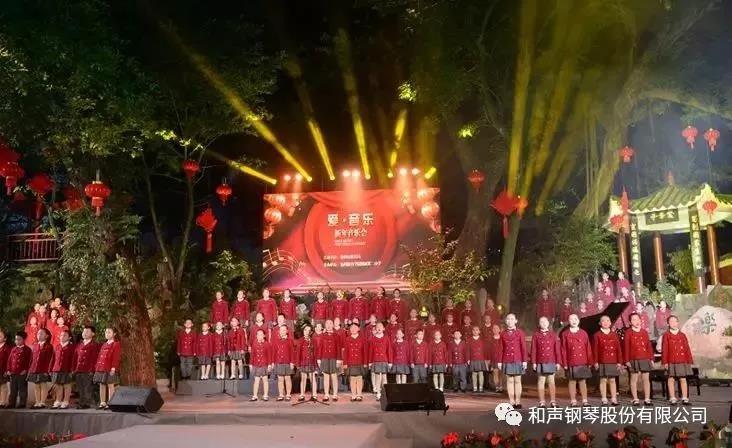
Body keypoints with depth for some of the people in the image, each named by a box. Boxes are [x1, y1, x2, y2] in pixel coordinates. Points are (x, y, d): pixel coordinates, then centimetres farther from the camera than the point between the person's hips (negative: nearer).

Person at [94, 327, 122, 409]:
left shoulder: (116, 344, -3)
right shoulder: (104, 345, 18)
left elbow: (116, 357, -11)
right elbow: (99, 357, 19)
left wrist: (113, 368, -18)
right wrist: (97, 367, 10)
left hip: (110, 369, -7)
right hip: (101, 368, 7)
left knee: (110, 385, -5)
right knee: (102, 385, 9)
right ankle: (102, 403, 14)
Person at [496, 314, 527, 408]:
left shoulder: (520, 333, 1)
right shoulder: (503, 333, 6)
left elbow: (523, 347, -1)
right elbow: (500, 348, 6)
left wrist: (525, 360, -6)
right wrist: (499, 361, 3)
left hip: (518, 360, -1)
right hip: (507, 361, 1)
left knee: (517, 380, 4)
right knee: (510, 381, 4)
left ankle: (517, 402, 9)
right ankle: (511, 402, 8)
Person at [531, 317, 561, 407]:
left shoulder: (553, 335, 6)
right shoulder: (536, 335, 3)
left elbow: (557, 349, 4)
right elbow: (533, 350, 1)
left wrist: (558, 362, 0)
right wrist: (533, 362, -5)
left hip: (551, 362, 1)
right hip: (540, 362, -1)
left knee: (551, 382, 6)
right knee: (541, 381, 3)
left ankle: (553, 401, 10)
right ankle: (542, 402, 8)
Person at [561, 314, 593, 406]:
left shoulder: (584, 333, 7)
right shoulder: (565, 334, 3)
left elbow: (588, 348, 6)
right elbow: (563, 350, 0)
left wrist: (589, 362, 2)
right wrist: (564, 363, -4)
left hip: (583, 362, 1)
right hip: (571, 363, -1)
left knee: (583, 381, 4)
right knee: (572, 381, 4)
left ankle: (585, 401, 9)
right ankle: (573, 401, 9)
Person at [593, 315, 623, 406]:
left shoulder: (614, 335, 8)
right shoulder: (597, 335, 1)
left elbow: (618, 349, 6)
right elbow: (595, 350, -2)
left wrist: (619, 362, 1)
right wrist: (596, 362, -8)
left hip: (613, 362, 2)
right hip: (602, 362, -2)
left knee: (612, 380, 7)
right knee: (603, 380, 1)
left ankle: (614, 399, 12)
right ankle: (604, 400, 6)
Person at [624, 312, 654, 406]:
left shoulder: (644, 332, 11)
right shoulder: (628, 333, 0)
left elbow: (649, 346, 11)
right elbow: (626, 347, -3)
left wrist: (651, 358, 6)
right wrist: (627, 360, -8)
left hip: (645, 359, 3)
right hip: (634, 360, -3)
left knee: (646, 379, 5)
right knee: (634, 380, 1)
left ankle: (647, 399, 10)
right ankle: (635, 399, 7)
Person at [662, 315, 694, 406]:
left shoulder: (682, 335, 8)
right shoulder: (666, 335, 0)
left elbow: (687, 348, 7)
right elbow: (664, 349, -3)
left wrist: (689, 361, 3)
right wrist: (665, 362, -7)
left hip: (682, 361, 2)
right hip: (671, 362, -2)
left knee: (683, 379, 5)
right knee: (671, 379, 3)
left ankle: (685, 398, 11)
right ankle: (672, 399, 9)